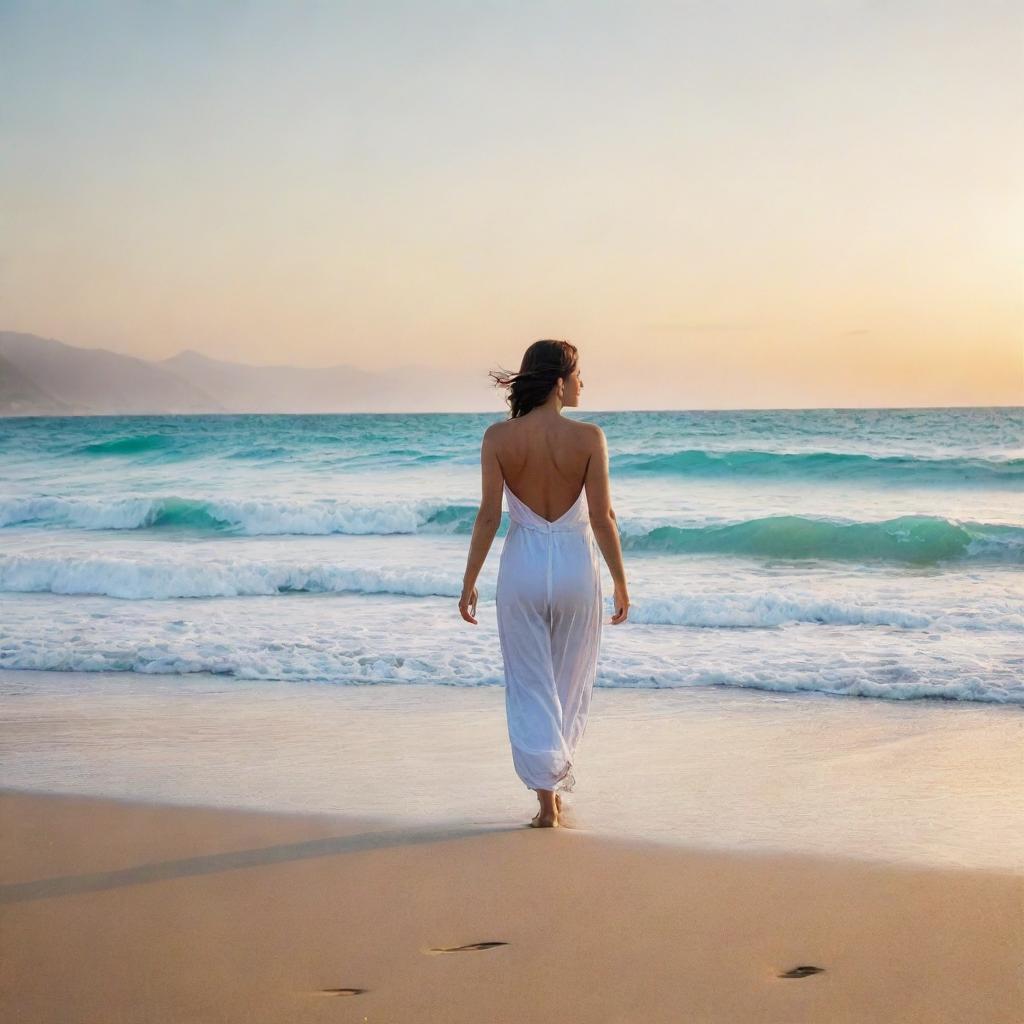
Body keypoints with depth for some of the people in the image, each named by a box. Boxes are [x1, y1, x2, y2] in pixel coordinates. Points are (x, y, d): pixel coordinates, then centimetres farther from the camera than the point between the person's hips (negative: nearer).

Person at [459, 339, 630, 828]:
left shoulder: (499, 437, -6)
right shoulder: (588, 437, -10)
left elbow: (489, 516, -6)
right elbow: (603, 518, -9)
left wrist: (469, 581, 3)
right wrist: (620, 582, 1)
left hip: (523, 566, 1)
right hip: (576, 567, 0)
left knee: (531, 687, 8)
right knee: (571, 685, 17)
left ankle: (547, 799, 3)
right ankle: (557, 786, 28)